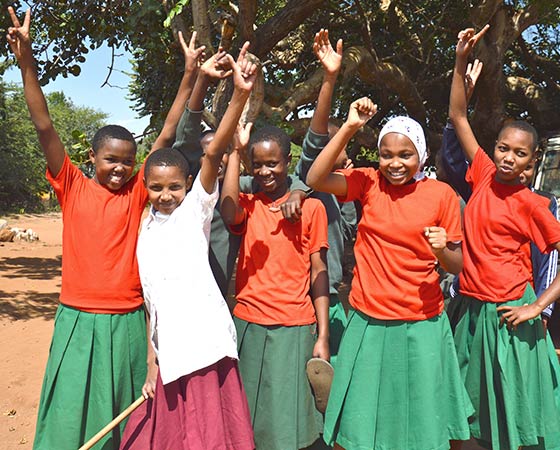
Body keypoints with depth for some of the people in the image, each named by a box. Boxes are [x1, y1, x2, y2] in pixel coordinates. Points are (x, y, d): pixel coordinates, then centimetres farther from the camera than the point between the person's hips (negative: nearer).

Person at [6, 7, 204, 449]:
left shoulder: (137, 192, 3)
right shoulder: (72, 187, 1)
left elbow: (167, 134, 0)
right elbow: (45, 127, -7)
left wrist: (190, 75, -4)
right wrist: (26, 61, -16)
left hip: (126, 323, 1)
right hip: (78, 320, -1)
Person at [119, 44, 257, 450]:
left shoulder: (196, 207, 0)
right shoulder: (144, 230, 14)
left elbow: (214, 152, -16)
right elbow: (150, 299, 14)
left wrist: (241, 96, -28)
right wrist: (151, 359, 10)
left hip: (205, 345, -5)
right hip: (167, 350, 6)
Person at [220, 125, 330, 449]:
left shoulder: (311, 207, 2)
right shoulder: (247, 204, 7)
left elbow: (319, 271, 1)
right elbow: (229, 214, -19)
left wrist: (323, 336, -3)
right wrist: (235, 152, -11)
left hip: (295, 329, -2)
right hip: (248, 325, 2)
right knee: (246, 421, 10)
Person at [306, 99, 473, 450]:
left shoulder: (442, 194, -3)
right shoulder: (369, 182, 0)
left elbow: (456, 266, 3)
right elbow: (316, 180, -16)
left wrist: (442, 250, -19)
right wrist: (349, 127, -19)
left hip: (421, 326, 0)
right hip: (369, 324, 1)